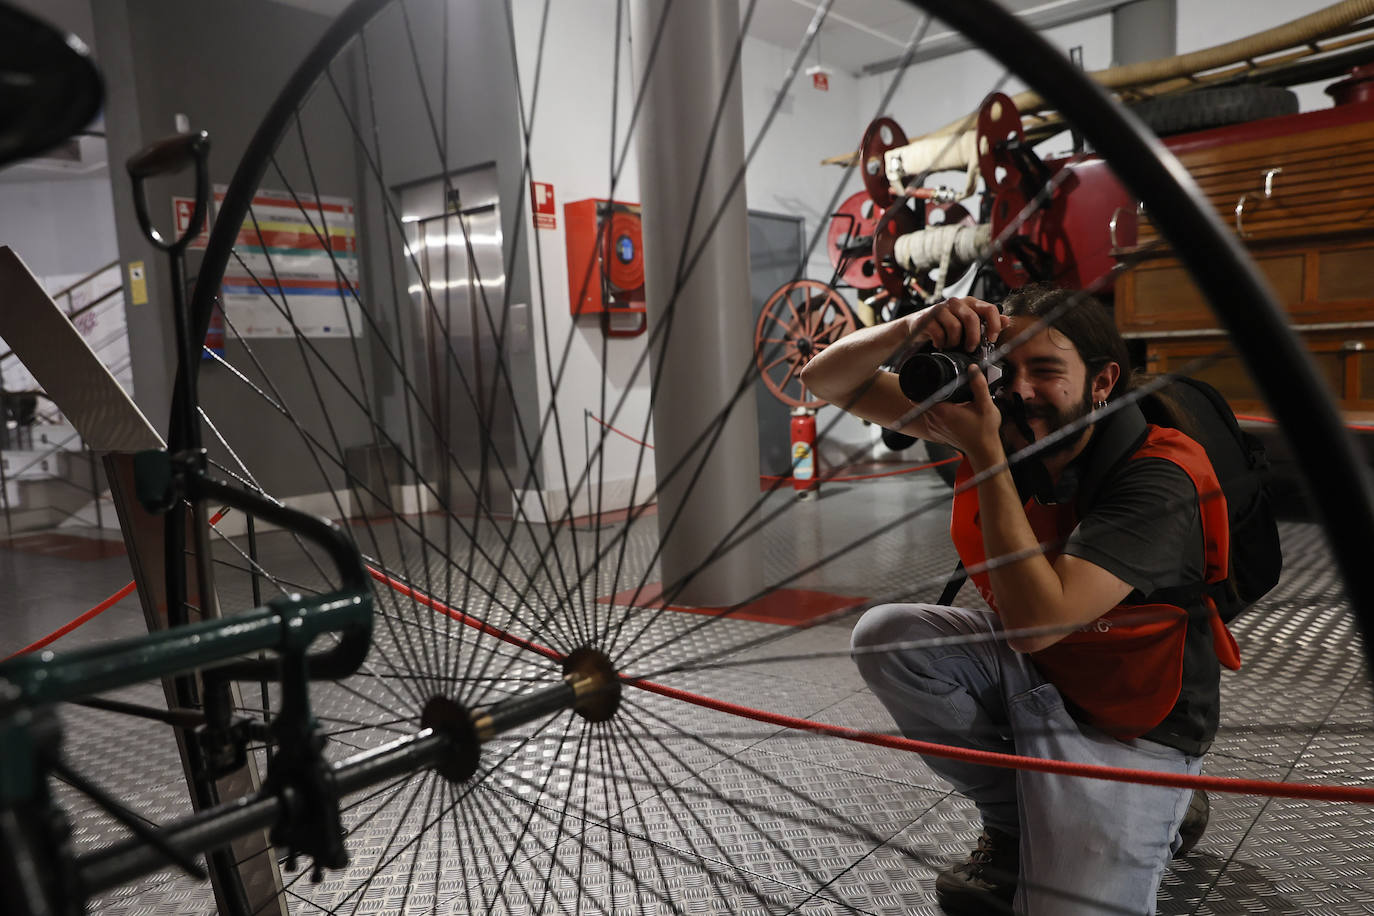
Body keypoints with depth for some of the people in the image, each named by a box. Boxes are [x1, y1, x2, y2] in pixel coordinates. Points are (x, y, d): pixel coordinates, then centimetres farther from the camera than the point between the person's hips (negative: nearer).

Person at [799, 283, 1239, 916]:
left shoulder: (1157, 478, -27)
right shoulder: (994, 419, -11)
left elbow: (1036, 620, -38)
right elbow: (826, 380, -10)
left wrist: (983, 450, -35)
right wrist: (913, 329, -31)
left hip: (1129, 725, -5)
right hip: (1025, 668, 5)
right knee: (886, 636, -18)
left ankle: (1154, 820, 14)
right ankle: (1017, 823, 2)